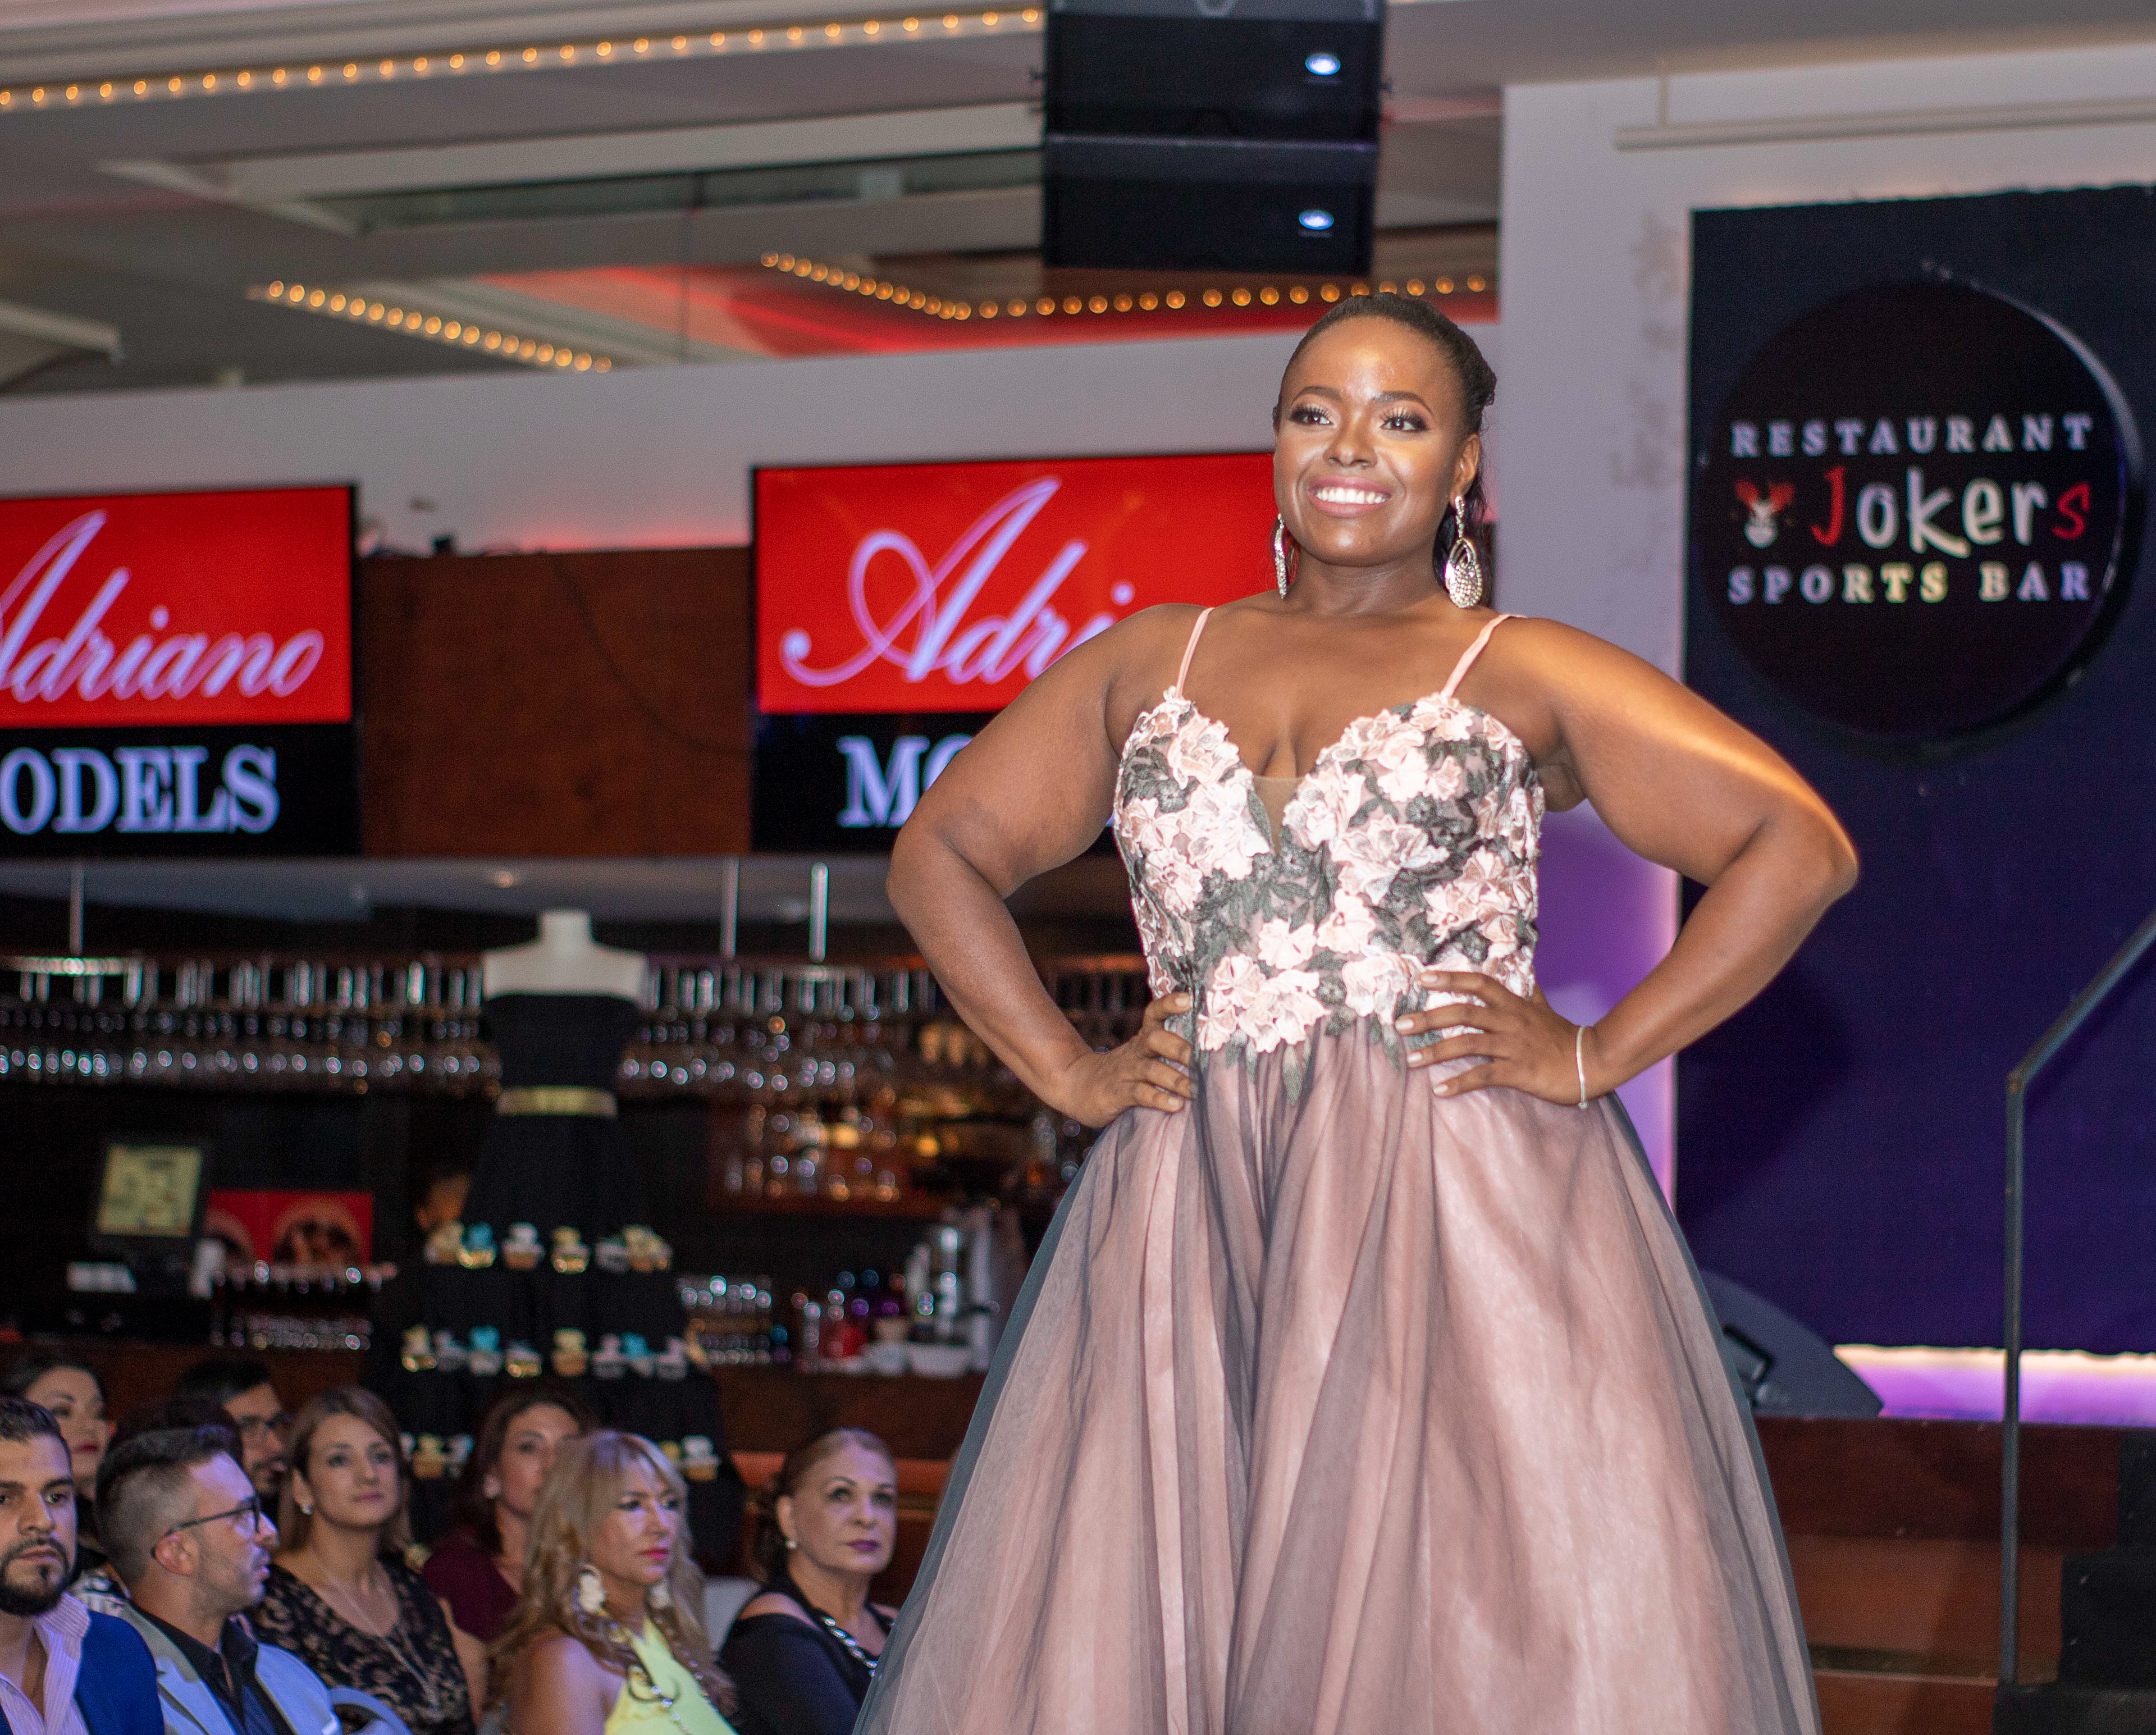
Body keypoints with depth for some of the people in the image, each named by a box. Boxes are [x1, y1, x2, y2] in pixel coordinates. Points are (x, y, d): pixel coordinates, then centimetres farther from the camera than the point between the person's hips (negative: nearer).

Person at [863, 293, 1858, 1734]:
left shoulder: (1521, 674, 8)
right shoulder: (1150, 663, 18)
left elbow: (1801, 846, 2)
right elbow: (941, 853, 22)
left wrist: (1597, 1060, -4)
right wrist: (1064, 1069, 9)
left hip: (1462, 1208, -3)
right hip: (1193, 1228, 3)